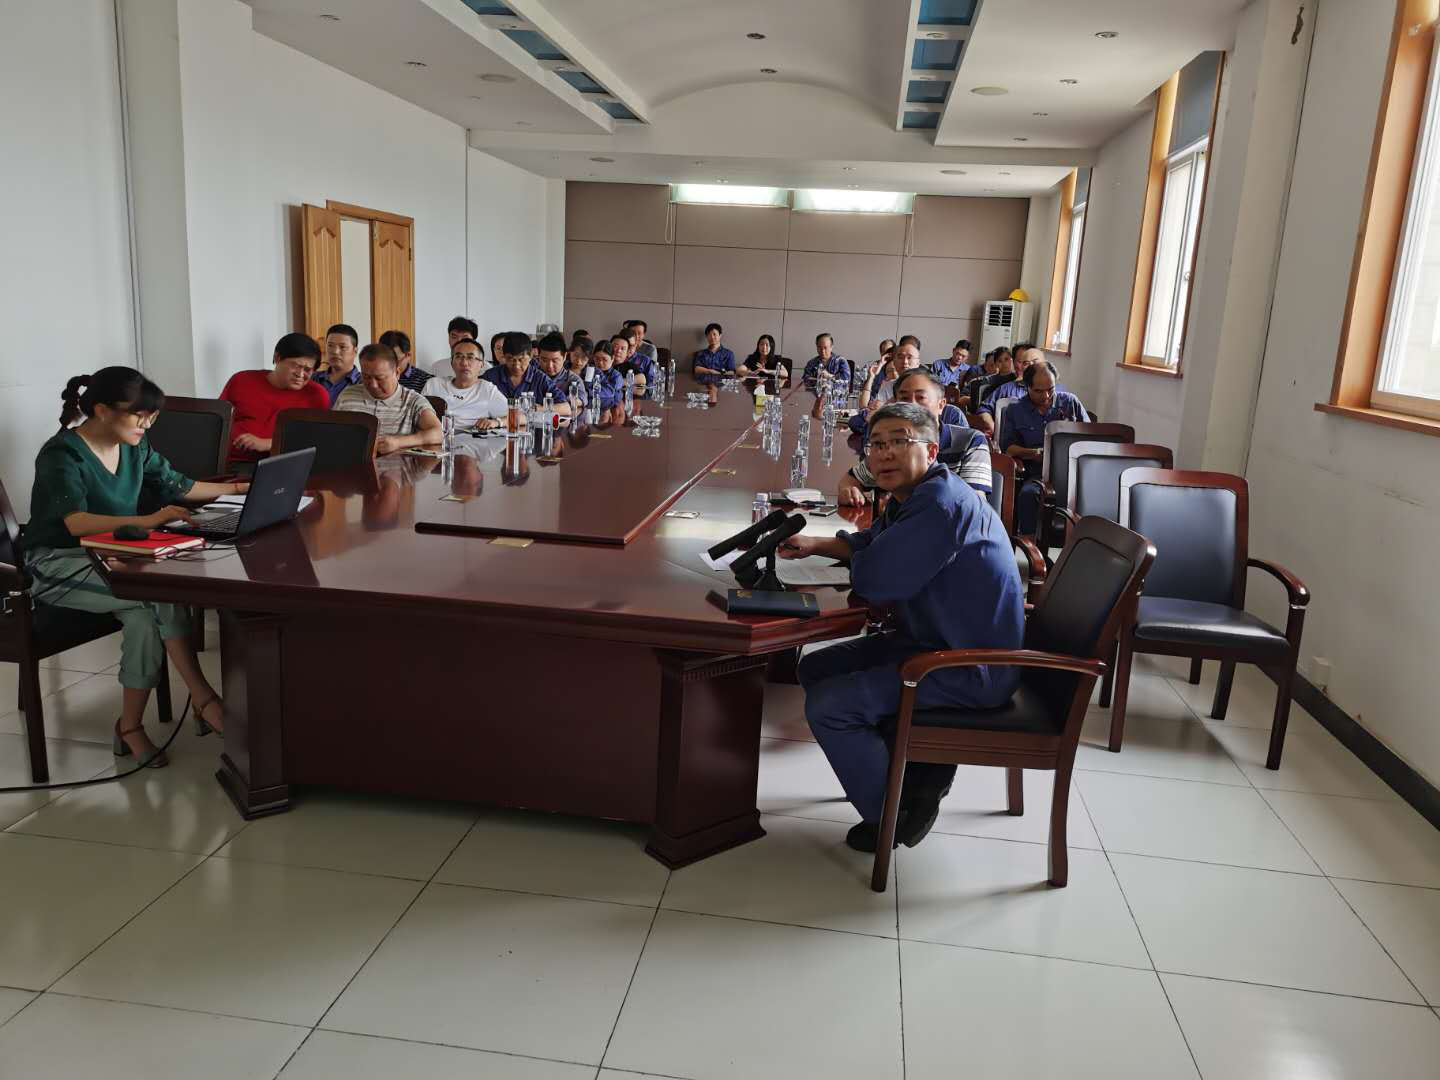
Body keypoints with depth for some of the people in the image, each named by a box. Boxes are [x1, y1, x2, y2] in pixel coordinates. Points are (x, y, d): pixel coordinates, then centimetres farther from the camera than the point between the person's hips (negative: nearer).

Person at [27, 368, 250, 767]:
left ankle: (131, 726, -19)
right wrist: (149, 520, -47)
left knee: (145, 615, -28)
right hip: (60, 565, -6)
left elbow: (178, 485, 17)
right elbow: (77, 523, -34)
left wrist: (240, 487, 13)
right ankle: (203, 698, -20)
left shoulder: (135, 447, 3)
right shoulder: (61, 454, -18)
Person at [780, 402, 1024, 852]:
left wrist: (860, 563, -2)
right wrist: (815, 544, 10)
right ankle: (923, 767, 14)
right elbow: (871, 543, 27)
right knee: (816, 670, 14)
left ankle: (890, 818, 6)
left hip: (970, 669, -11)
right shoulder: (912, 497, 9)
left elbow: (873, 579, -27)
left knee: (827, 706, -17)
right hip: (929, 641, 11)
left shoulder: (942, 502, -24)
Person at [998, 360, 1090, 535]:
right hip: (1038, 473, -1)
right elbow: (1006, 447, 8)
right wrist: (1031, 453, -10)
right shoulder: (1014, 410, 11)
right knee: (1028, 494, -36)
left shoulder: (1070, 402, 14)